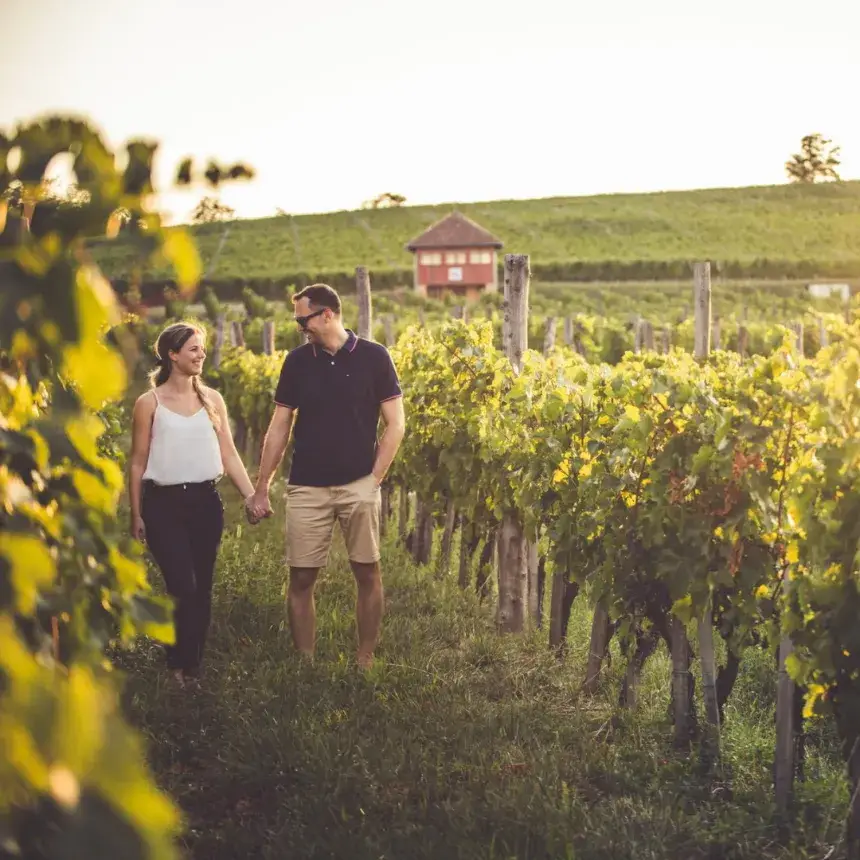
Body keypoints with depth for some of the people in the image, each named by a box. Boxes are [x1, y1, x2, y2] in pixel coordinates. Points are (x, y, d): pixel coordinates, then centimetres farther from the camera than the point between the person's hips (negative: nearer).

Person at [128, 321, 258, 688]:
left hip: (206, 502, 4)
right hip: (164, 504, -4)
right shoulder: (149, 403, -2)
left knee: (202, 589, 7)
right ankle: (179, 666, 8)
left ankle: (193, 666, 19)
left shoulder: (212, 399, 8)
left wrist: (251, 496, -2)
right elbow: (137, 462, 1)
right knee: (183, 588, -10)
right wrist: (136, 515, -1)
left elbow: (229, 454, 8)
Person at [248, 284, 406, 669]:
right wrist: (261, 489, 5)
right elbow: (278, 428, 8)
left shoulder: (373, 357, -2)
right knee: (301, 579, 2)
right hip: (307, 488, 2)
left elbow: (395, 424, 0)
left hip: (359, 486, -2)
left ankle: (365, 662, 15)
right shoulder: (297, 361, 5)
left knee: (367, 574, 3)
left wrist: (374, 478, -7)